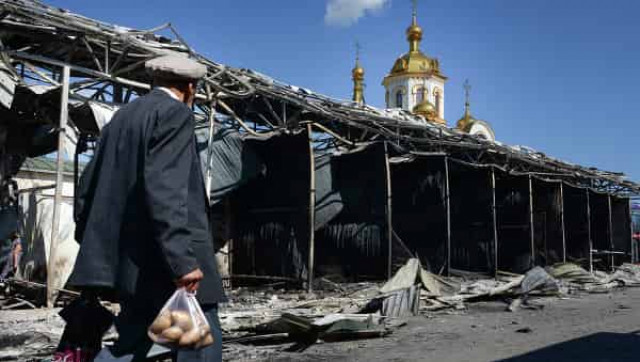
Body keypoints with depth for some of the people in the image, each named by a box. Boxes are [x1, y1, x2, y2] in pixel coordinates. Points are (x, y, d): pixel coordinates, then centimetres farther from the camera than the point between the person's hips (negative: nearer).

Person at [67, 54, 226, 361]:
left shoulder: (121, 117, 17)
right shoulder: (175, 114, -8)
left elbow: (88, 186, 19)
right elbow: (165, 189, -22)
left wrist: (93, 247, 27)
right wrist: (182, 259, -25)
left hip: (132, 261, 9)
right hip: (166, 263, -8)